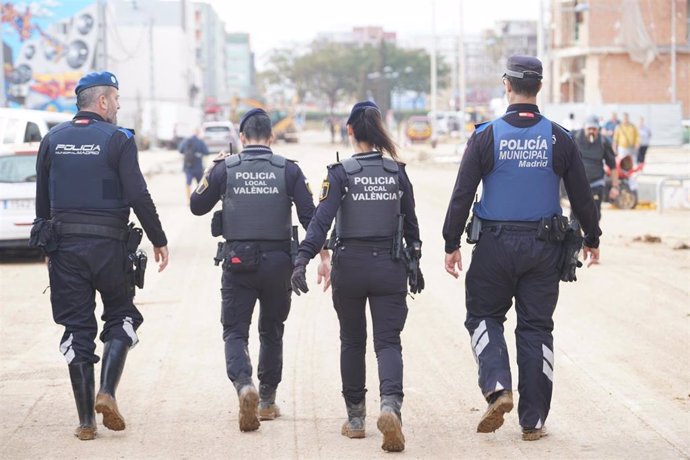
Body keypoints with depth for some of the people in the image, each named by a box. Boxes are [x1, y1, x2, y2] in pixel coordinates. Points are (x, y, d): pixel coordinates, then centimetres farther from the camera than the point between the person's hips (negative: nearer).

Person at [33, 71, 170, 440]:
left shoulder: (53, 140, 8)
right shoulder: (118, 139, -5)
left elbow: (42, 199, 12)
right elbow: (138, 196, -10)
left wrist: (47, 243, 22)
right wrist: (158, 240, -1)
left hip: (64, 244, 3)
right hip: (108, 244, -3)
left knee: (76, 328, 6)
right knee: (121, 317, 15)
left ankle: (86, 420, 4)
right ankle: (107, 393, -4)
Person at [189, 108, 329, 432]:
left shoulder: (225, 168, -1)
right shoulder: (288, 170, -1)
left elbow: (197, 206, 8)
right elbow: (309, 216, -4)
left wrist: (210, 172, 20)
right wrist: (324, 257, 2)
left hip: (237, 261, -1)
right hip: (277, 260, 1)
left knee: (235, 331, 3)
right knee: (272, 331, 18)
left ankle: (244, 385, -24)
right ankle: (267, 401, 24)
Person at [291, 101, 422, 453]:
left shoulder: (341, 173, -7)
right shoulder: (397, 172, 2)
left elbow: (322, 219, -18)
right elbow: (410, 224, 9)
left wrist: (302, 260, -22)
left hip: (349, 265, -1)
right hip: (389, 266, 1)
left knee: (352, 342, 15)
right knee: (388, 342, 0)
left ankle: (355, 419, 21)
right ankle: (390, 404, -26)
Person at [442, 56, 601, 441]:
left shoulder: (487, 136, -6)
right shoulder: (559, 139, -2)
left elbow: (462, 195, -6)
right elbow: (582, 196, 4)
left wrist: (452, 244, 1)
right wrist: (592, 240, 18)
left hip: (495, 246, -2)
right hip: (543, 248, 2)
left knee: (484, 316, 14)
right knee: (536, 327, 8)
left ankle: (498, 387, -10)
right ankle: (533, 420, 10)